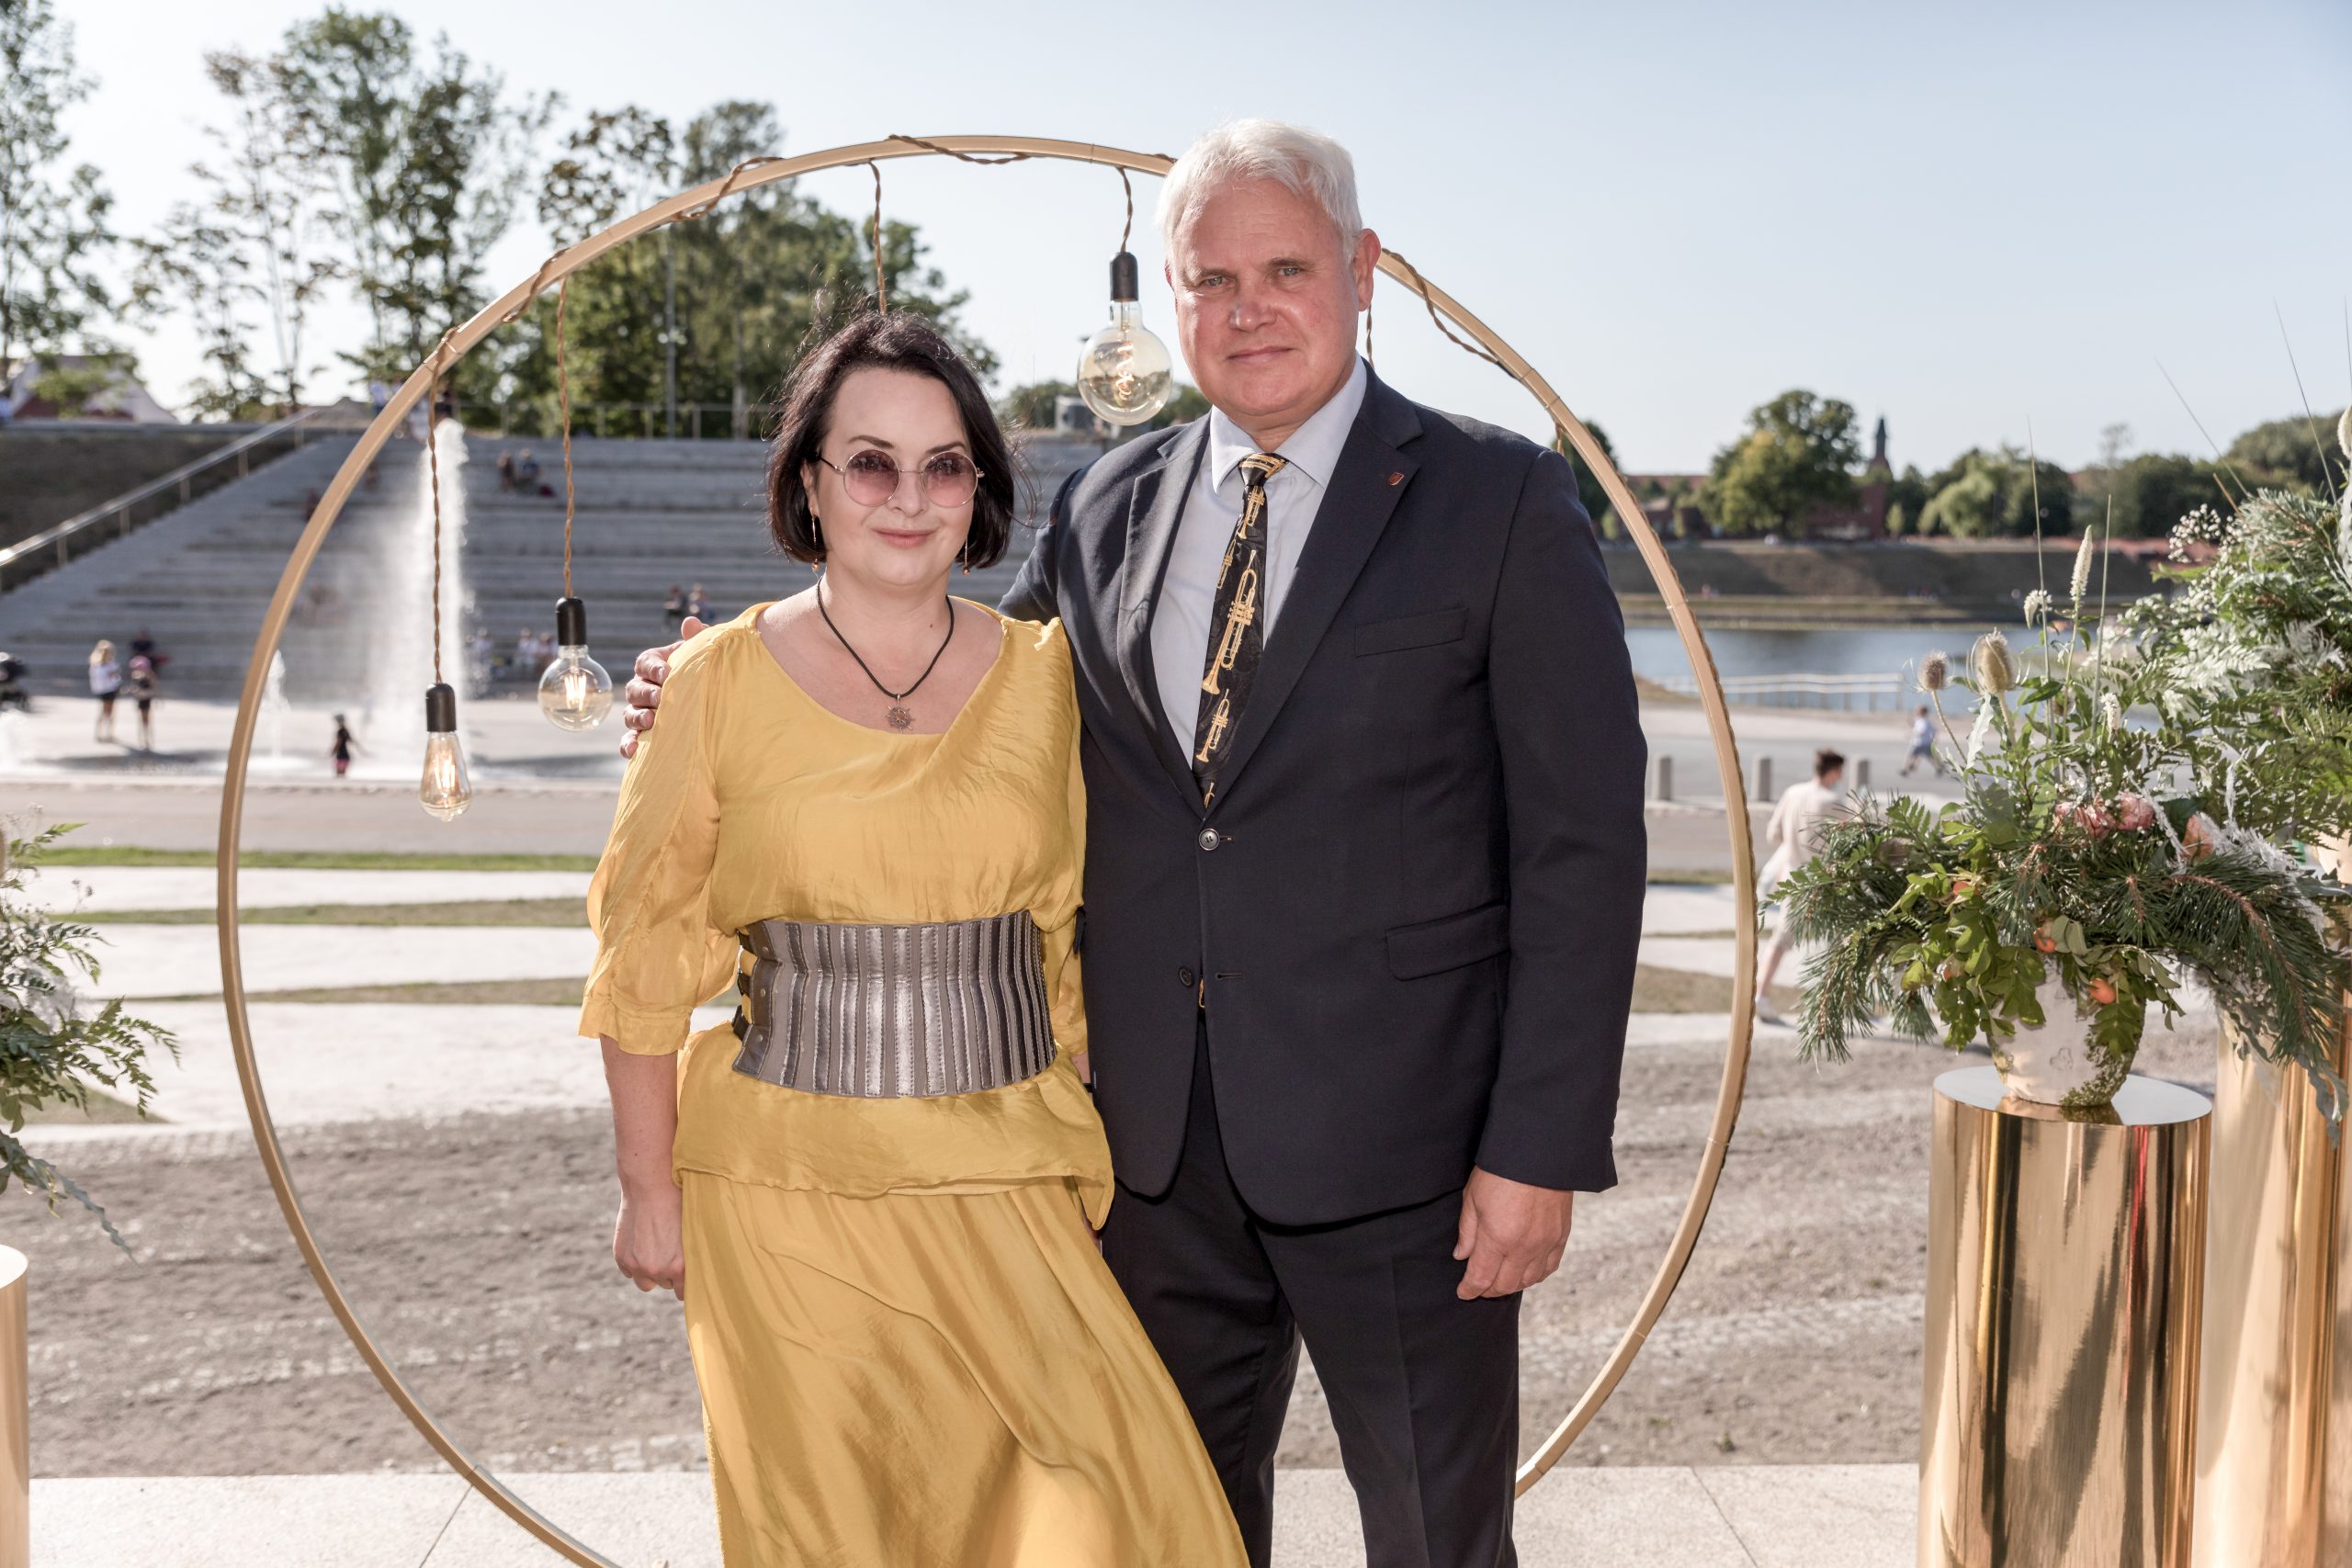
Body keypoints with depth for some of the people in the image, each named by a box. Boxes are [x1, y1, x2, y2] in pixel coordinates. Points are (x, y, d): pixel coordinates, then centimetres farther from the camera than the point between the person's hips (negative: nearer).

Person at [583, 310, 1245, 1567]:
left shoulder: (1041, 673, 3)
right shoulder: (720, 682, -4)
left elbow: (1077, 934, 8)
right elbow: (646, 957, 1)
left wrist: (1096, 1150, 5)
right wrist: (649, 1191, 1)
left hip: (1006, 1179, 2)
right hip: (791, 1182, -1)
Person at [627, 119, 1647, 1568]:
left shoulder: (1503, 500, -5)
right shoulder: (1107, 508, 9)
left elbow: (1582, 845, -8)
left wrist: (1543, 1150, -13)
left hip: (1396, 1143, -4)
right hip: (1158, 1140, 4)